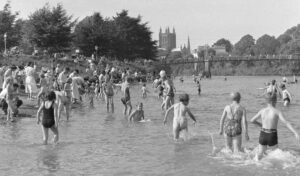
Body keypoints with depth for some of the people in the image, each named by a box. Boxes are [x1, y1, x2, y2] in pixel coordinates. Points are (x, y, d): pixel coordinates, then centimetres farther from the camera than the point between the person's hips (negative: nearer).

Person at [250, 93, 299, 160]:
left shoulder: (262, 111, 1)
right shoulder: (277, 112, -10)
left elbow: (252, 120, 11)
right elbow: (286, 123, -21)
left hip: (263, 135, 3)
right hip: (272, 136, -3)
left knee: (260, 154, 21)